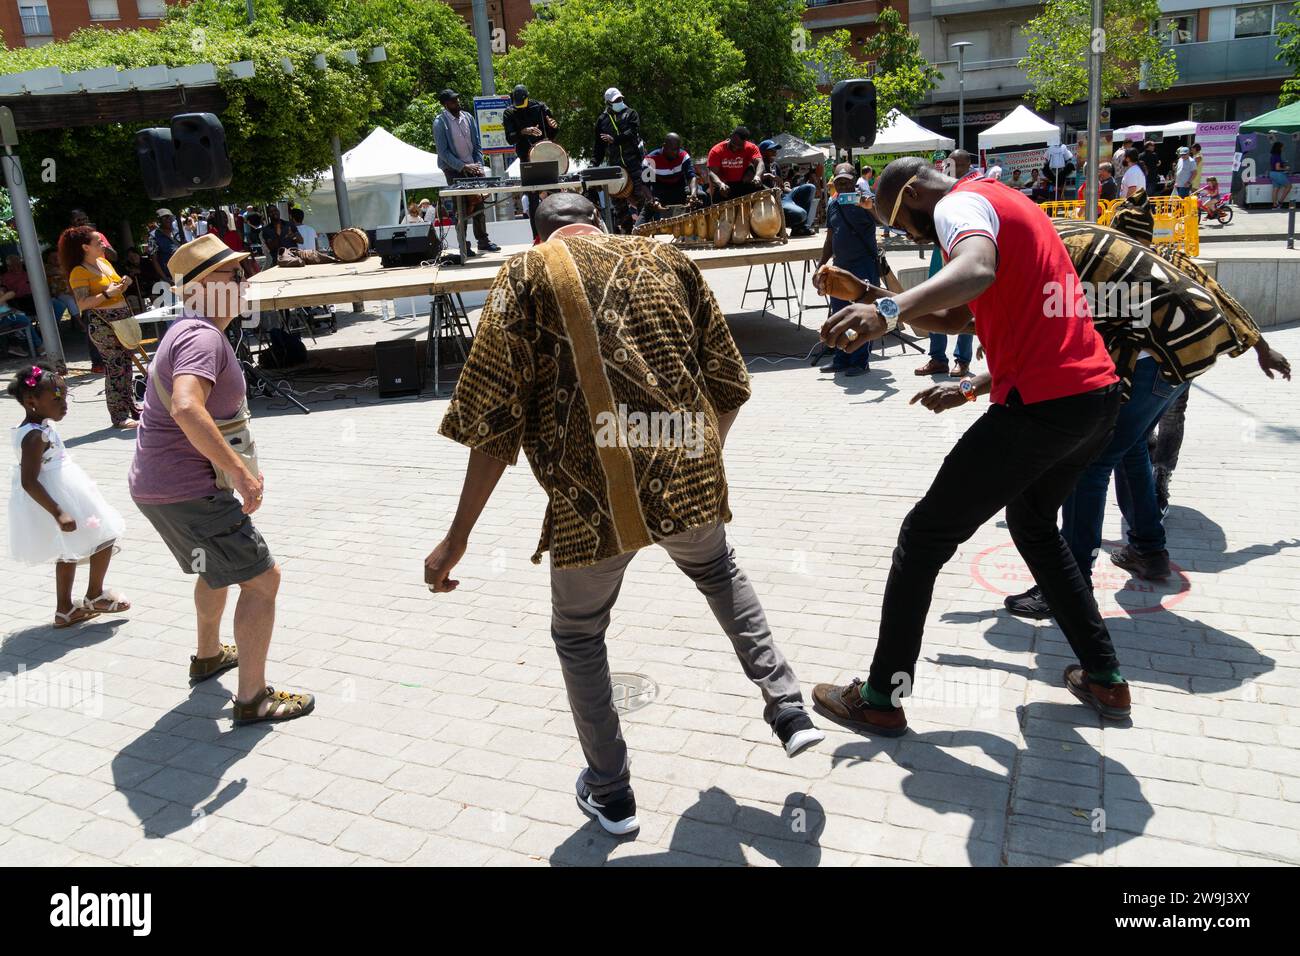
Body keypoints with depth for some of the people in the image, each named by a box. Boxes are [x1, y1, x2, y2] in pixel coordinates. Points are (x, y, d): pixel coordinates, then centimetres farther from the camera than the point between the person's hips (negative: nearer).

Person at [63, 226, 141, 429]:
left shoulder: (105, 262, 12)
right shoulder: (79, 272, -11)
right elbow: (82, 304, -17)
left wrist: (123, 285, 5)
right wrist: (107, 294, -23)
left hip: (122, 318, 8)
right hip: (103, 323, -8)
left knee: (126, 365, 14)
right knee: (115, 368, -6)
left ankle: (131, 407, 24)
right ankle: (119, 416, -1)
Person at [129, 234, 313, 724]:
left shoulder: (187, 332, 15)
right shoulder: (202, 337, -20)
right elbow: (186, 409, -38)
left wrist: (236, 466, 23)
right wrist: (240, 471, -33)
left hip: (155, 484, 11)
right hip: (188, 491, -11)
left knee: (217, 567, 31)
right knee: (261, 578, -4)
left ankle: (209, 655, 50)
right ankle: (252, 697, 2)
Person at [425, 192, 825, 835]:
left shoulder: (526, 276, 2)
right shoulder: (666, 260, 13)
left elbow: (494, 419, -6)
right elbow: (728, 383, 14)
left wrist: (457, 539, -1)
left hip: (592, 498, -3)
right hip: (689, 477, 4)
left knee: (578, 635, 23)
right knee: (718, 572, 36)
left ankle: (610, 794, 34)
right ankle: (789, 712, 31)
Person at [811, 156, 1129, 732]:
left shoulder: (958, 203, -6)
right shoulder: (1003, 204, 24)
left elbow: (977, 270, -32)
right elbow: (958, 318, 26)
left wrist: (891, 310, -46)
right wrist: (893, 309, 11)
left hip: (1039, 405, -10)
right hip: (1098, 395, 10)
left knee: (924, 537, 0)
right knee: (1033, 524, 29)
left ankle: (881, 700, 9)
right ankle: (1104, 679, 32)